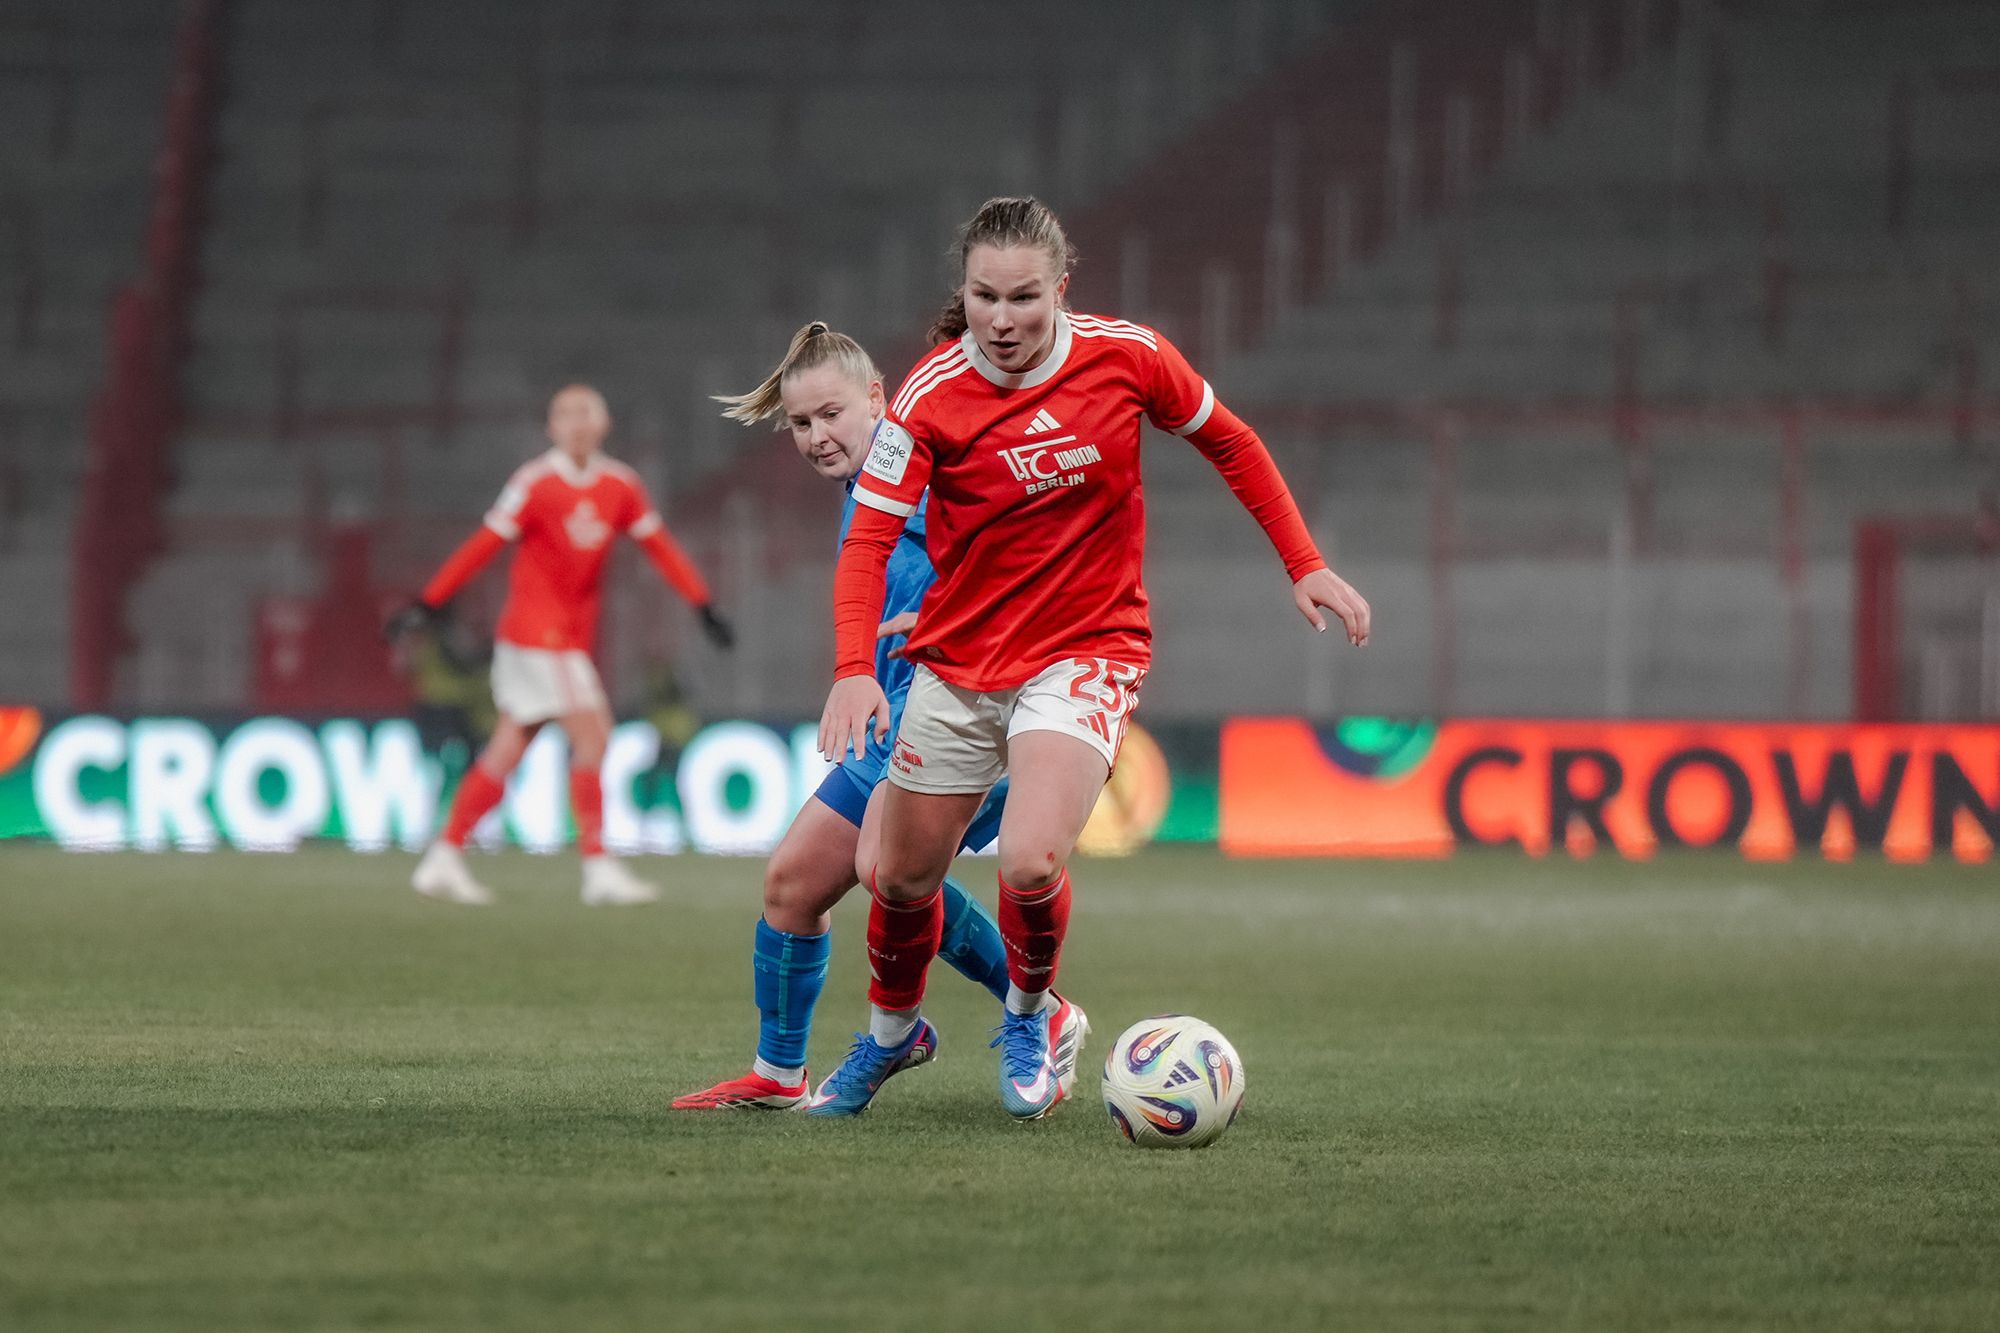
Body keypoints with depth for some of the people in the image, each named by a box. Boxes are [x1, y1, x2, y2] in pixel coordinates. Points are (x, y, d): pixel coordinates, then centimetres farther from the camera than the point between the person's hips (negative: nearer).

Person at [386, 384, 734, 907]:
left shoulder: (621, 486, 5)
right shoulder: (534, 482, -12)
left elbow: (659, 547, 11)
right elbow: (484, 546, -11)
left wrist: (704, 606, 5)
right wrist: (426, 604, -12)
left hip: (572, 637, 7)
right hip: (535, 626, -7)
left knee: (508, 750, 9)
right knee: (592, 733, -12)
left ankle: (445, 858, 15)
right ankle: (598, 867, -9)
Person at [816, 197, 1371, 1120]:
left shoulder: (1127, 357, -11)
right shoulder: (928, 398, -14)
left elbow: (1230, 444, 6)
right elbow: (869, 538, -15)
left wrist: (1304, 565, 5)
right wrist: (854, 670, -30)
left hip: (1087, 653, -1)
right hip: (959, 662, 2)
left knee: (1030, 863, -23)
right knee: (903, 878, 10)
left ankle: (1030, 1012, 10)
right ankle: (890, 1030, 43)